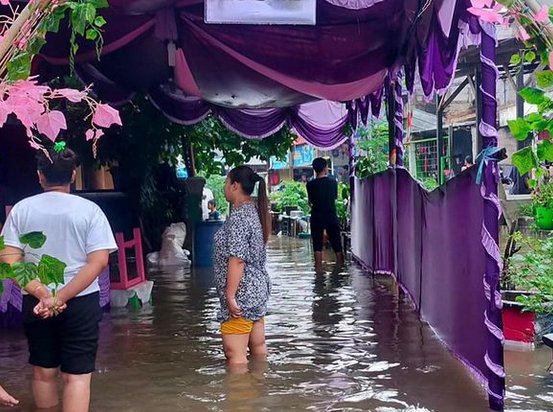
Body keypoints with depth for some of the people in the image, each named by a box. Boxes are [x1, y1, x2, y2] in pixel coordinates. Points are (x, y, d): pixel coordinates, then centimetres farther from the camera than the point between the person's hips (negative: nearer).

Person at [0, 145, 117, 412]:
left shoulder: (22, 209, 0)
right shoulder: (89, 210, -5)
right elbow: (98, 262, -13)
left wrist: (43, 294, -15)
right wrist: (61, 298, -16)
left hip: (35, 303, 2)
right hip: (81, 303, -2)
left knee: (43, 371, 17)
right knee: (77, 375, 2)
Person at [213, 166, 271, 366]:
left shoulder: (238, 217, -17)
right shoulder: (254, 211, 12)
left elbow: (237, 259, -24)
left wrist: (230, 295, -22)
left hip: (241, 294, -10)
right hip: (259, 289, 10)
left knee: (234, 353, -6)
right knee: (258, 347, 15)